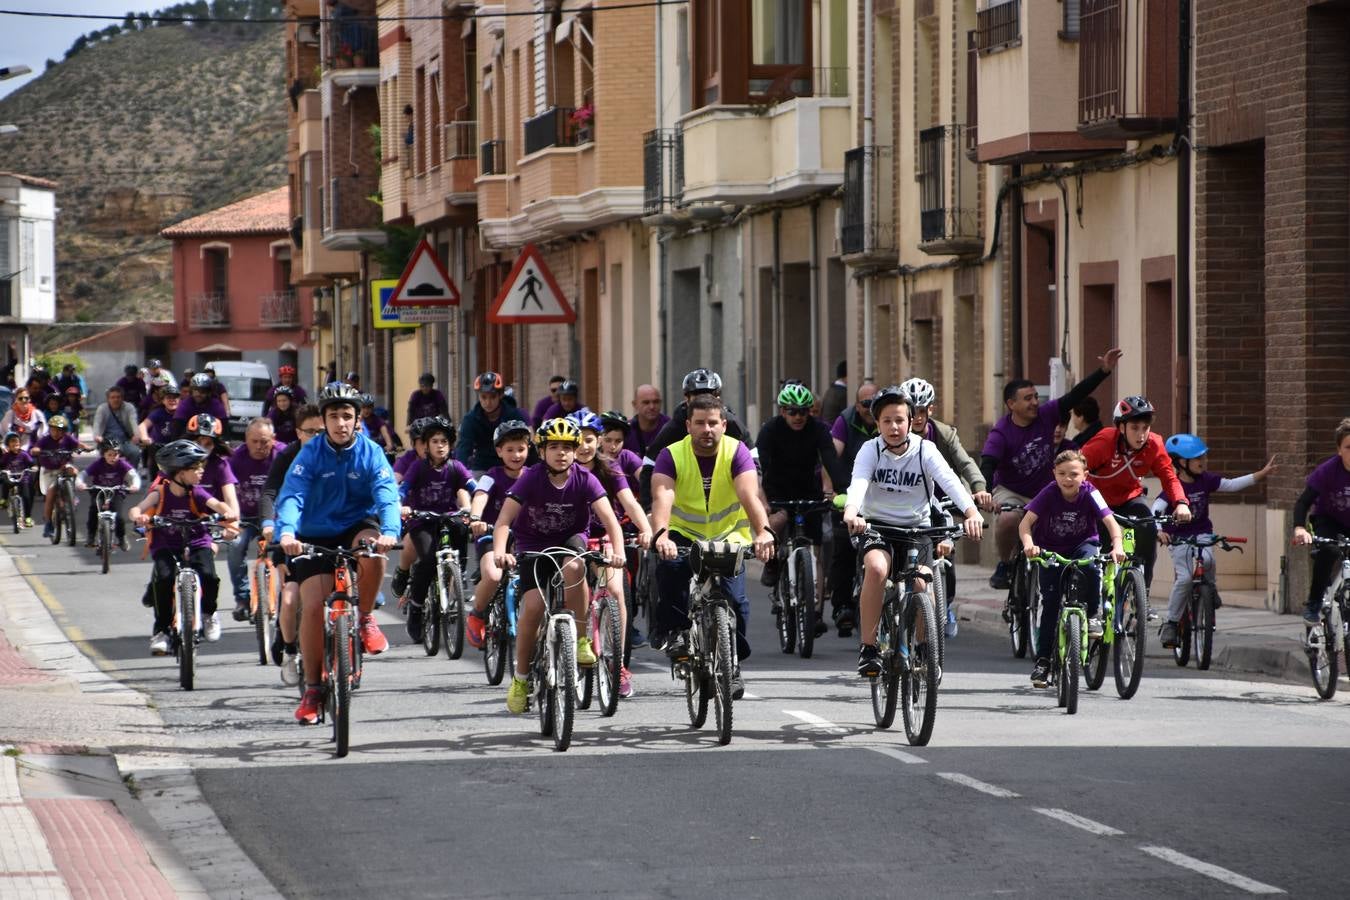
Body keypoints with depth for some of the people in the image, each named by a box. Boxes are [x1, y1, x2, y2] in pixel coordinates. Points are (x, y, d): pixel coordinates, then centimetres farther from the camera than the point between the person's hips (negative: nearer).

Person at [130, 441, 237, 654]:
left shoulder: (195, 493, -4)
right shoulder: (161, 492, -8)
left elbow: (216, 504, -20)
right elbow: (135, 510, -19)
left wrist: (227, 514, -43)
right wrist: (139, 517, -43)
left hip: (196, 543, 1)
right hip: (165, 545, -1)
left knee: (208, 576, -25)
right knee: (164, 578, -29)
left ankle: (209, 613, 7)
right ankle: (161, 629, -13)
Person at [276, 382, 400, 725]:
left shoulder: (370, 453, -9)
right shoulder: (310, 454, -11)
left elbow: (387, 495, -22)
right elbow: (291, 496, -23)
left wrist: (390, 531, -43)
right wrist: (287, 532, -44)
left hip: (357, 528, 0)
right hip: (316, 536, 0)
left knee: (372, 550, -36)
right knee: (313, 606, -14)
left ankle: (366, 619, -10)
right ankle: (312, 689, 1)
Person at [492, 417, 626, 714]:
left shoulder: (584, 479, -16)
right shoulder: (531, 479, -18)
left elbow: (609, 519, -24)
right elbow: (503, 521, -24)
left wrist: (618, 550, -43)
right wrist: (499, 552, -43)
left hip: (570, 539, 0)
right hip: (534, 545, 0)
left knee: (573, 567, -36)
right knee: (533, 605, -20)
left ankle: (581, 639, -19)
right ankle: (521, 677, -2)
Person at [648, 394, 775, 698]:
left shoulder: (737, 452, -14)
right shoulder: (672, 455, -14)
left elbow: (750, 496, -30)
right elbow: (662, 498, -31)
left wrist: (763, 532, -49)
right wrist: (661, 535, -52)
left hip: (729, 536, 1)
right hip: (685, 535, 0)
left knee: (735, 598, -17)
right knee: (670, 564, -33)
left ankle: (733, 664, 5)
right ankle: (672, 630, -16)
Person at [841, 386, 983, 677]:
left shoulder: (925, 450, -8)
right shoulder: (870, 450, -8)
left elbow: (949, 480, -24)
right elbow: (859, 482, -26)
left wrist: (971, 511, -43)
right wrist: (851, 511, -49)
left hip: (915, 527, 1)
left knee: (921, 584, -21)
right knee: (876, 568, -32)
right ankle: (868, 648, -20)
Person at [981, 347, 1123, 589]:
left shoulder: (1045, 416, -11)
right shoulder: (1001, 433, -21)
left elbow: (1076, 395, -15)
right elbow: (987, 467, -32)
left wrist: (1104, 371, -26)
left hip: (1044, 492, 4)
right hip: (1010, 492, -4)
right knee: (1008, 519, -35)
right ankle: (1004, 566, -10)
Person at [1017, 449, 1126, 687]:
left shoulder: (1089, 493, -19)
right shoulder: (1049, 493, -19)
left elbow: (1110, 522, -26)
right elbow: (1026, 522, -26)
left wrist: (1117, 545, -46)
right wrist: (1028, 543, -47)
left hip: (1082, 545, 0)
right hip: (1051, 549, 0)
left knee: (1091, 563, -35)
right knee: (1050, 601, -8)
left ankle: (1093, 615, -13)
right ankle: (1042, 660, 0)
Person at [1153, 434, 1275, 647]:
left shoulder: (1205, 480, 0)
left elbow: (1232, 485, 2)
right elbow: (1156, 511, -27)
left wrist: (1262, 474, -5)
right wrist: (1158, 531, -46)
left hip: (1202, 534, 3)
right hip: (1179, 539, -3)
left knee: (1206, 560, -29)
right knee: (1185, 578, -21)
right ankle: (1170, 623, -8)